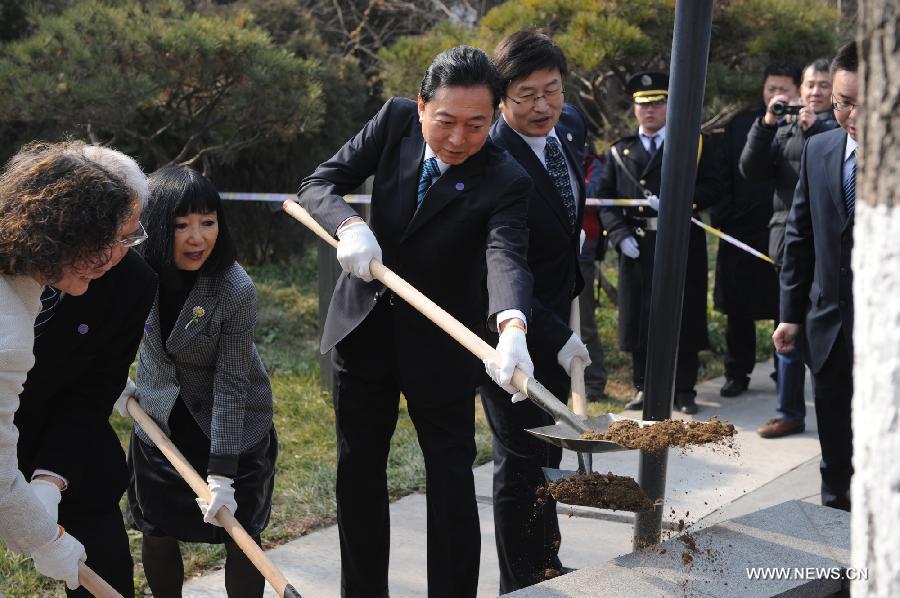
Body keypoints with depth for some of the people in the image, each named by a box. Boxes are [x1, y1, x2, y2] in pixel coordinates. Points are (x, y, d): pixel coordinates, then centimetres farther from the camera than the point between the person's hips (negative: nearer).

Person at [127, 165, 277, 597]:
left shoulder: (235, 291, -28)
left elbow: (231, 386, -25)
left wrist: (221, 474, -25)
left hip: (231, 427, -4)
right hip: (159, 419, 4)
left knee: (239, 537, 5)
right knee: (156, 532, 13)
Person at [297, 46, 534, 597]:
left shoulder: (506, 182, -21)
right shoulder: (396, 121, -10)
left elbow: (506, 257, -37)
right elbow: (320, 183, -9)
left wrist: (512, 327, -58)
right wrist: (349, 225, -32)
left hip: (440, 344, -4)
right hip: (364, 325, 4)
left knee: (452, 478, 1)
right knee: (358, 469, 14)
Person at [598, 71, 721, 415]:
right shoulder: (619, 152, 14)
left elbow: (711, 189, -1)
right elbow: (605, 199, 9)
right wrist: (620, 235, -6)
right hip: (637, 248, 2)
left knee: (684, 318, 0)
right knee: (639, 318, 5)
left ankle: (684, 392, 9)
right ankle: (644, 388, 17)